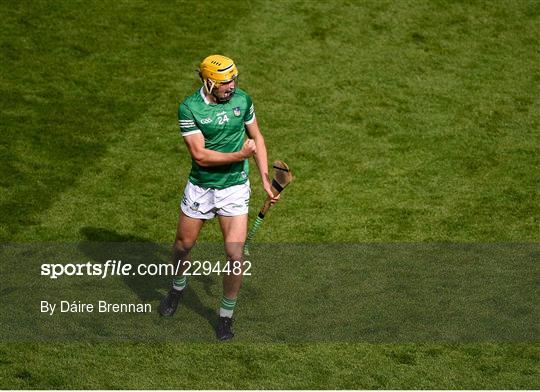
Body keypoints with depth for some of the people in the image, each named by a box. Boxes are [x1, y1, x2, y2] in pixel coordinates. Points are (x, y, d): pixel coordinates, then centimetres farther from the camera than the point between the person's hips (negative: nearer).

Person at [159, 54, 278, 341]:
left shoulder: (242, 99, -6)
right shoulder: (189, 108, -16)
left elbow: (256, 137, 9)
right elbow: (200, 156, -20)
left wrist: (265, 178, 3)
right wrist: (239, 155, -26)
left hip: (235, 188, 1)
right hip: (200, 188, -1)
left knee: (235, 255, -7)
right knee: (183, 245, 17)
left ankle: (226, 316, 13)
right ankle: (178, 288, 50)